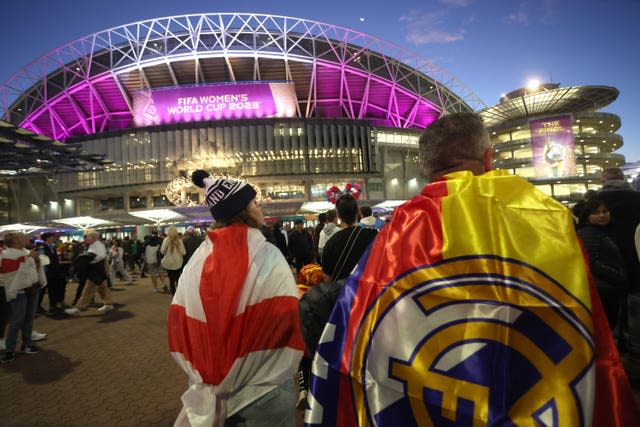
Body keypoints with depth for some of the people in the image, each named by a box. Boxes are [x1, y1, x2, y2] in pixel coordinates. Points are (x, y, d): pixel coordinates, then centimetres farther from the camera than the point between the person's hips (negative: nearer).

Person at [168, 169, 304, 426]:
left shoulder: (199, 258, -4)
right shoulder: (267, 256, -16)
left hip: (214, 385, 4)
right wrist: (283, 370, -1)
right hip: (264, 386, -4)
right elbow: (287, 319, -18)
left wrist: (205, 371, 10)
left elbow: (181, 321, -2)